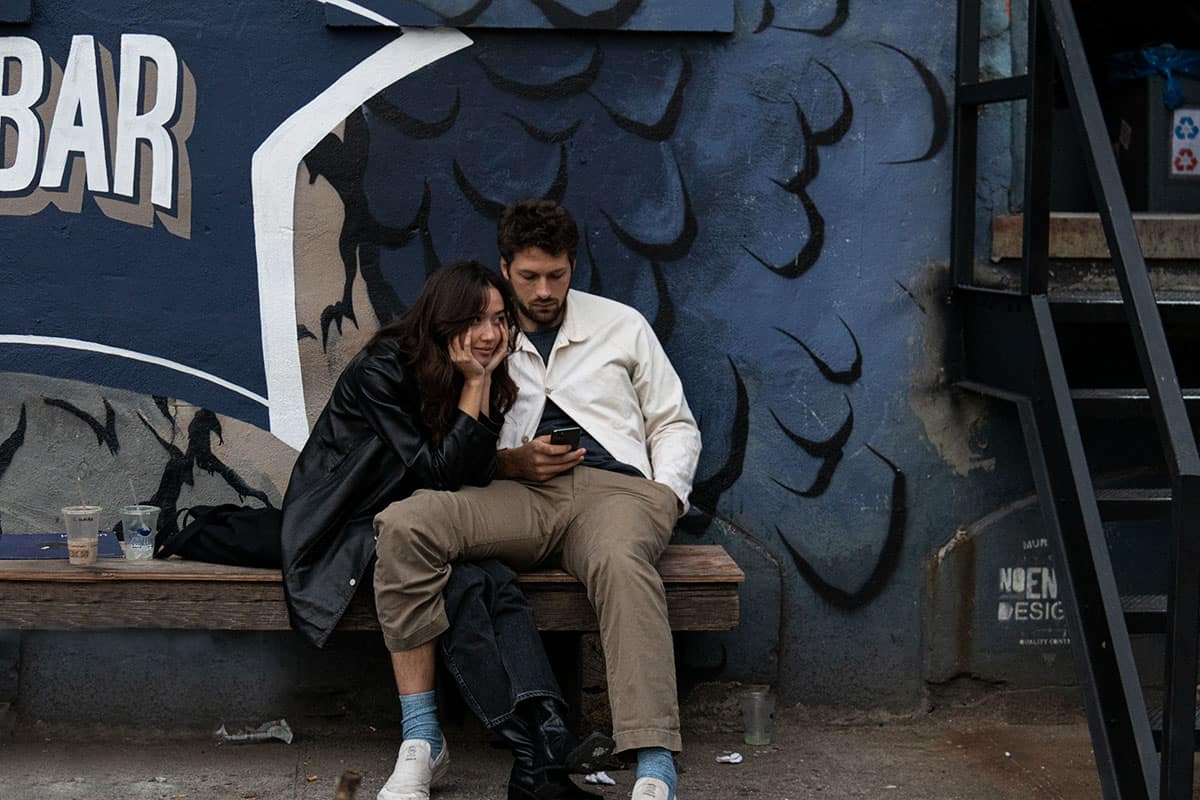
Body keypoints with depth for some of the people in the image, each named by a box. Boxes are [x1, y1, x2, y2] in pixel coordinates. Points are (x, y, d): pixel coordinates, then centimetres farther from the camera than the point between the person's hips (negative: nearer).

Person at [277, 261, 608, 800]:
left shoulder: (482, 382, 5)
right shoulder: (381, 371, -16)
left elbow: (475, 477, -4)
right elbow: (437, 474, -20)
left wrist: (482, 382, -11)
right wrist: (475, 385, -21)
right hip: (345, 531, -6)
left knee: (499, 582, -25)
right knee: (465, 584, -31)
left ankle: (550, 740, -40)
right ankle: (535, 757, -34)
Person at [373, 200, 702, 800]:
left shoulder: (622, 325, 19)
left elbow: (675, 425, 21)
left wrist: (667, 494, 1)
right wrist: (510, 462, -1)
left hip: (614, 487, -1)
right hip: (517, 496, 1)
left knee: (621, 562, -40)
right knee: (404, 525, -29)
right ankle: (421, 739, -26)